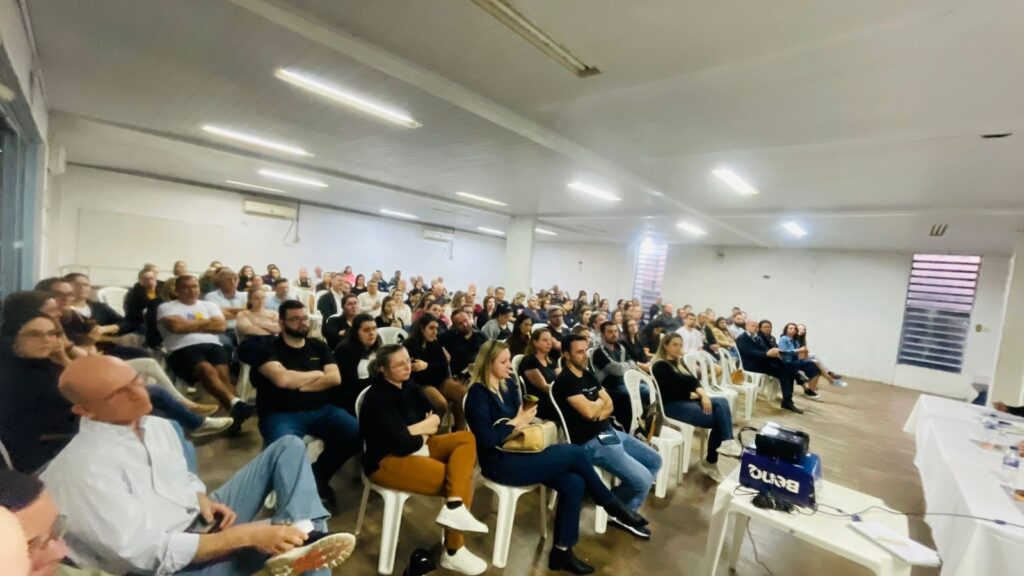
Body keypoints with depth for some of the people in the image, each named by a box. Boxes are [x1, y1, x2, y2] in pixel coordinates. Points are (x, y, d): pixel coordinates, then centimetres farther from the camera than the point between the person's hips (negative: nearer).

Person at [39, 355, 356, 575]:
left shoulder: (158, 426, 2)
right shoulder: (85, 467, -21)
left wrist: (202, 500, -6)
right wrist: (247, 534, -29)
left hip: (203, 519, 8)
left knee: (288, 448, -6)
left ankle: (303, 537, -22)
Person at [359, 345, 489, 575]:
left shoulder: (409, 387, 4)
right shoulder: (377, 399, -20)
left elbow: (435, 417, 5)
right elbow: (403, 445, -24)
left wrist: (414, 430, -15)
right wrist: (423, 432, -5)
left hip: (416, 448, 9)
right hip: (387, 460, -9)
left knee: (468, 439, -10)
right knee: (462, 479, -17)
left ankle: (454, 505, -25)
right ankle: (453, 552, -3)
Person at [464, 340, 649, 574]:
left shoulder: (508, 387, 10)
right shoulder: (478, 394, -14)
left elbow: (521, 420, 12)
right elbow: (487, 439, -21)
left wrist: (526, 420, -11)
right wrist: (516, 423, -12)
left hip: (517, 453, 8)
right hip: (500, 463, -8)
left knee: (574, 483, -13)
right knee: (574, 453, -15)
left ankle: (562, 552, 2)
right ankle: (614, 506, 6)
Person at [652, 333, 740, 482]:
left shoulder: (680, 362, 18)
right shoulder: (660, 366, -7)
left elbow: (693, 381, 9)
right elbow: (674, 391, -15)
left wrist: (703, 394, -11)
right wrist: (694, 395, -4)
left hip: (689, 400, 8)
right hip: (673, 405, -8)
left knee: (722, 402, -18)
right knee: (718, 419, -19)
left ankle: (727, 442, -19)